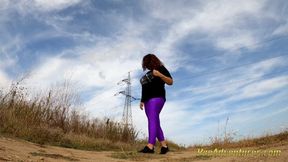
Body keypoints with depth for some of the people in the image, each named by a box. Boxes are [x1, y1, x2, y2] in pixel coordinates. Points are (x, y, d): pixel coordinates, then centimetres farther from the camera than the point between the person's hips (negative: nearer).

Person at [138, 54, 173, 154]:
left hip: (156, 98, -8)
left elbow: (170, 82, -5)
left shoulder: (160, 69, 4)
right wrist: (142, 100, 18)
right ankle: (164, 146, 7)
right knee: (155, 122, 4)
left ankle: (150, 146, -28)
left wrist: (160, 75, -18)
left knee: (152, 120, -20)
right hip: (148, 100, 9)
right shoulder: (148, 73, 27)